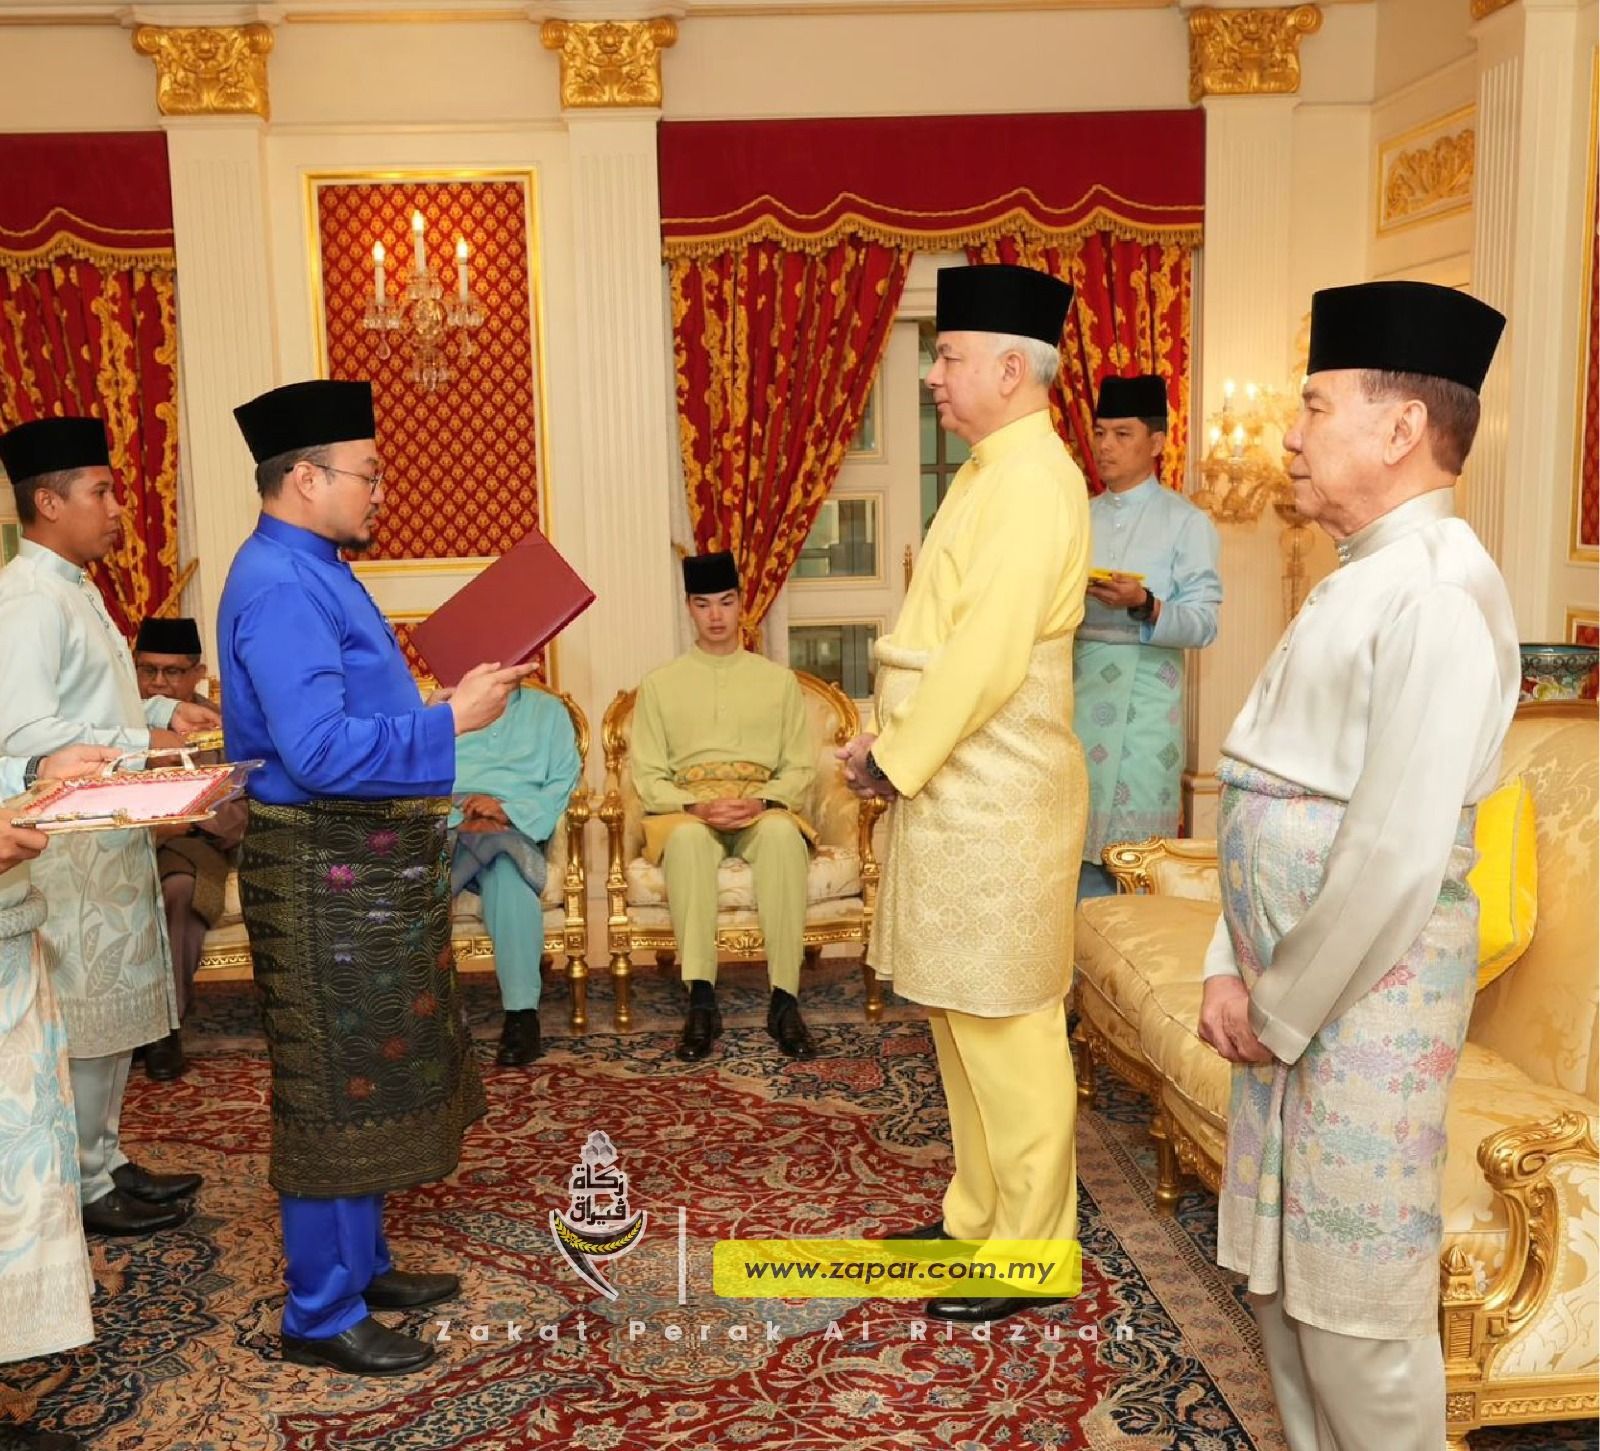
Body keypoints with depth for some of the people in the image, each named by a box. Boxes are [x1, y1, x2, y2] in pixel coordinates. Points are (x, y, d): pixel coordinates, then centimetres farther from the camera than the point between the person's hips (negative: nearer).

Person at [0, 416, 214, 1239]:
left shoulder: (74, 589, 14)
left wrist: (159, 710, 8)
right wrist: (141, 745, -20)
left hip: (110, 834, 10)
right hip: (68, 843, -10)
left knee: (113, 1009, 16)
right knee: (86, 1017, 1)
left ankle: (106, 1162, 28)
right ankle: (86, 1188, 14)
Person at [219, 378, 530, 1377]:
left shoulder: (313, 572, 12)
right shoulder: (280, 588, -20)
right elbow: (322, 751, -28)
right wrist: (452, 719, -25)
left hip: (367, 864, 10)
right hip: (331, 872, -10)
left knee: (375, 1077, 19)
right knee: (339, 1090, 1)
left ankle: (362, 1266, 34)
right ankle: (322, 1316, 15)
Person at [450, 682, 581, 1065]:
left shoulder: (547, 710, 20)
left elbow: (563, 782, 7)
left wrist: (508, 810, -11)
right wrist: (459, 814, -12)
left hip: (515, 825, -1)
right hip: (445, 821, 1)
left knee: (507, 868, -38)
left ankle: (522, 1012, -40)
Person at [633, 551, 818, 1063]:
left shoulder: (779, 680, 15)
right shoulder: (660, 684, 13)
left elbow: (800, 768, 10)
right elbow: (647, 776, 6)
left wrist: (761, 801, -11)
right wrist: (696, 806, -13)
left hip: (762, 810, 0)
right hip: (688, 812, 0)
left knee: (784, 832, -36)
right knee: (686, 837, -38)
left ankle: (784, 999, -34)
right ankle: (701, 1001, -37)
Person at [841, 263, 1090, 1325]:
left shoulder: (1031, 484, -17)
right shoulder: (994, 473, 14)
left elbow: (987, 656, -23)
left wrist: (895, 756, -12)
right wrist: (893, 744, 7)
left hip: (995, 800, -10)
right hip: (956, 789, 10)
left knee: (1003, 1027, 1)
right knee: (962, 1017, 17)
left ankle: (1029, 1252, 16)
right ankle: (980, 1217, 32)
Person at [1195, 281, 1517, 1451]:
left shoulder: (1439, 591, -18)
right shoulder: (1357, 582, 12)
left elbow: (1398, 850, -23)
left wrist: (1284, 1011, -13)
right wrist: (1232, 969, 5)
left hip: (1366, 993, -9)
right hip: (1287, 983, 9)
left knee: (1358, 1298, 4)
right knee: (1278, 1269, 19)